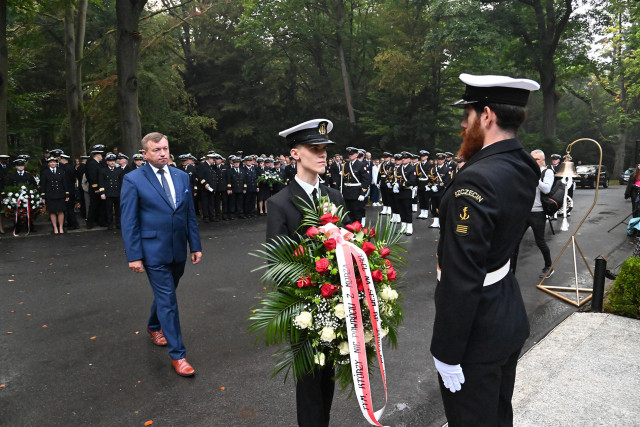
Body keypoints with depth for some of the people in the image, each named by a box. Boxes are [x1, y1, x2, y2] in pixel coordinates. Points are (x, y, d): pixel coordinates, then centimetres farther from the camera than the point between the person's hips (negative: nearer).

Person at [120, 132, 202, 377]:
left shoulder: (181, 177, 5)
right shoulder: (133, 180, -8)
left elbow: (190, 215, 8)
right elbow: (129, 222, -8)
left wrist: (195, 246, 7)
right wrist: (134, 256, -11)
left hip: (178, 251, 5)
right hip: (154, 251, -5)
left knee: (166, 294, 21)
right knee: (167, 301, -3)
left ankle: (154, 326, 49)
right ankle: (177, 355, 7)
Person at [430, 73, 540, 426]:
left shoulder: (477, 179, -28)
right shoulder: (524, 168, 1)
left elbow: (461, 276, -28)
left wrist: (447, 353, -20)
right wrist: (474, 152, 8)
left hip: (476, 332, -9)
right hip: (510, 317, 9)